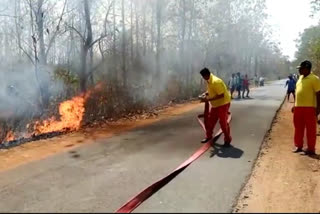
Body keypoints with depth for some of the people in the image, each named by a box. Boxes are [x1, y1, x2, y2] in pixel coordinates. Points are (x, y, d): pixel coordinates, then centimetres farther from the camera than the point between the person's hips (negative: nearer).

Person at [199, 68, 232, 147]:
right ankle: (209, 136, 29)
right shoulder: (209, 81, 2)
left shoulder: (216, 81, -28)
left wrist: (208, 99, -29)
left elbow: (221, 95, -29)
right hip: (215, 104, 9)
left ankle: (228, 140, 9)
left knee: (223, 122, -5)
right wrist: (207, 93, -1)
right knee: (210, 121, 13)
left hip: (223, 103, -9)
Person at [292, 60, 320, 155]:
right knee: (298, 128, 13)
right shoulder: (301, 78, 14)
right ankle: (299, 146, 25)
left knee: (310, 129, 1)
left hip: (309, 108, -7)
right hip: (298, 107, 7)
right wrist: (295, 105, 19)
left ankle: (311, 149, 10)